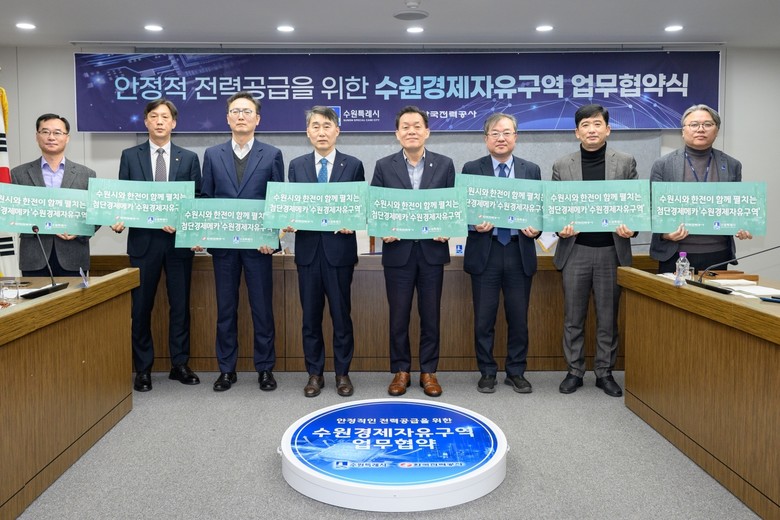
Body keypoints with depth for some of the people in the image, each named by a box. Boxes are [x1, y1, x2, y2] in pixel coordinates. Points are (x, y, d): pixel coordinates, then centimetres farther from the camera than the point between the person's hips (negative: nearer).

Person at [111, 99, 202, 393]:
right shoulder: (130, 156, 7)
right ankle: (143, 369, 16)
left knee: (180, 305, 7)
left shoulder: (189, 158, 7)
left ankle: (180, 365, 19)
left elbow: (198, 200, 3)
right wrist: (119, 220, -14)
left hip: (179, 241, 0)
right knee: (141, 307, 4)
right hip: (143, 241, 0)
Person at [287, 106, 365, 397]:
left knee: (341, 315, 6)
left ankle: (342, 373, 20)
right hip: (307, 249, 2)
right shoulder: (297, 166, 9)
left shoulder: (353, 165, 3)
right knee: (311, 316, 8)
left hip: (339, 248, -2)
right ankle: (314, 374, 21)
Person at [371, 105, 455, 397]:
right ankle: (401, 371, 22)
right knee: (398, 316, 7)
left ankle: (428, 371, 22)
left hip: (432, 251, 1)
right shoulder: (384, 166, 3)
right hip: (398, 252, 0)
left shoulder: (444, 165, 4)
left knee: (430, 316, 8)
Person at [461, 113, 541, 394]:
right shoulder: (471, 169, 3)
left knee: (518, 318, 8)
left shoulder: (532, 170, 8)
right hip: (485, 253, -1)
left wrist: (535, 228, -11)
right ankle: (487, 372, 21)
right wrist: (474, 224, -18)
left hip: (519, 251, 2)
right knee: (484, 318, 5)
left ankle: (516, 372, 24)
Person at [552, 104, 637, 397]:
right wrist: (561, 227, -14)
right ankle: (574, 371, 20)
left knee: (608, 318, 8)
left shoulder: (625, 163, 5)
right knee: (573, 317, 8)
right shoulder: (561, 166, 5)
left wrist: (630, 228, -14)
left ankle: (605, 373, 21)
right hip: (575, 251, 0)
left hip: (611, 251, 0)